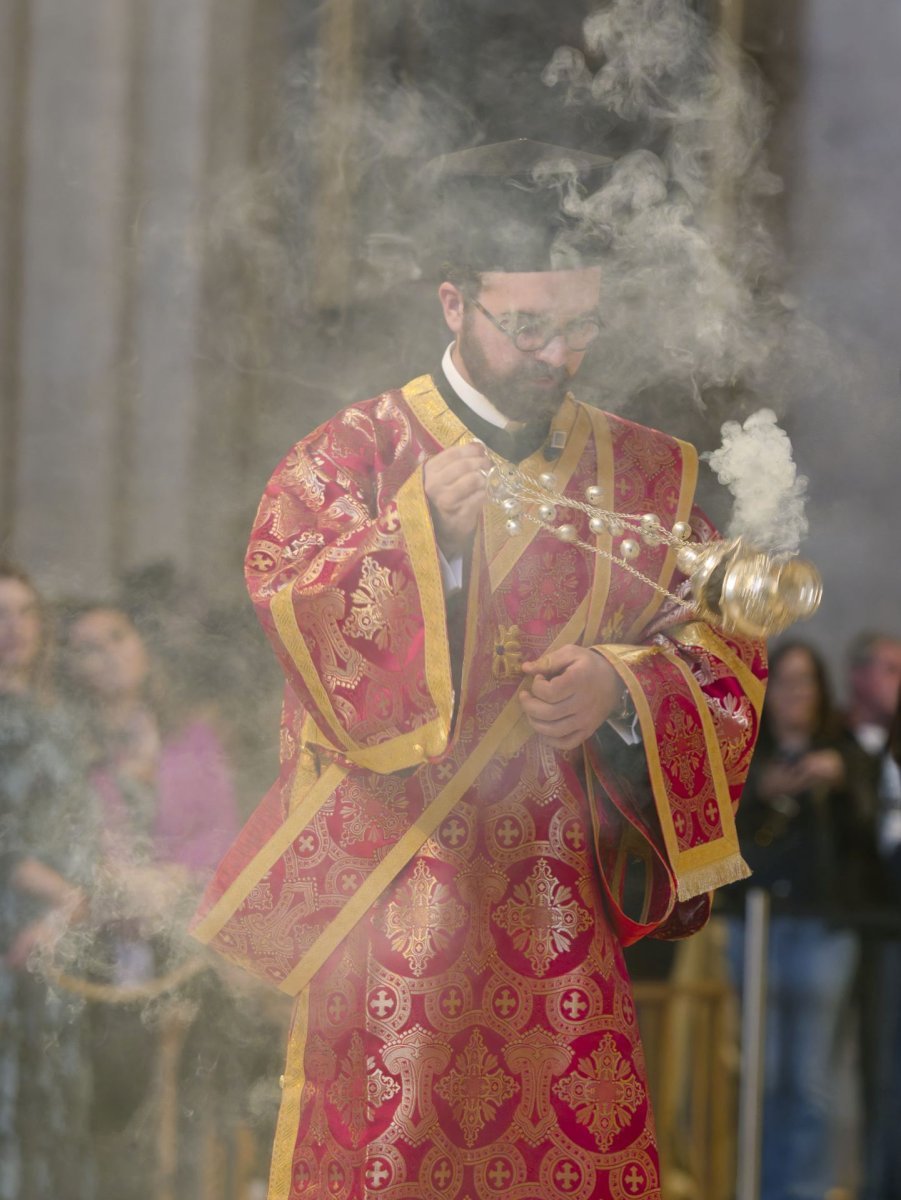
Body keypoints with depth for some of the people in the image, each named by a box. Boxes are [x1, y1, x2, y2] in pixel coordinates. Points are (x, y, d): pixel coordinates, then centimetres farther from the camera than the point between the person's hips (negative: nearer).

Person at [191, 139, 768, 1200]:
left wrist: (621, 689, -9)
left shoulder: (646, 473, 11)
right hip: (390, 896, -2)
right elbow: (291, 612, -9)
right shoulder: (352, 456, 3)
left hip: (563, 892, 3)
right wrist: (425, 535, -21)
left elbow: (725, 658, 10)